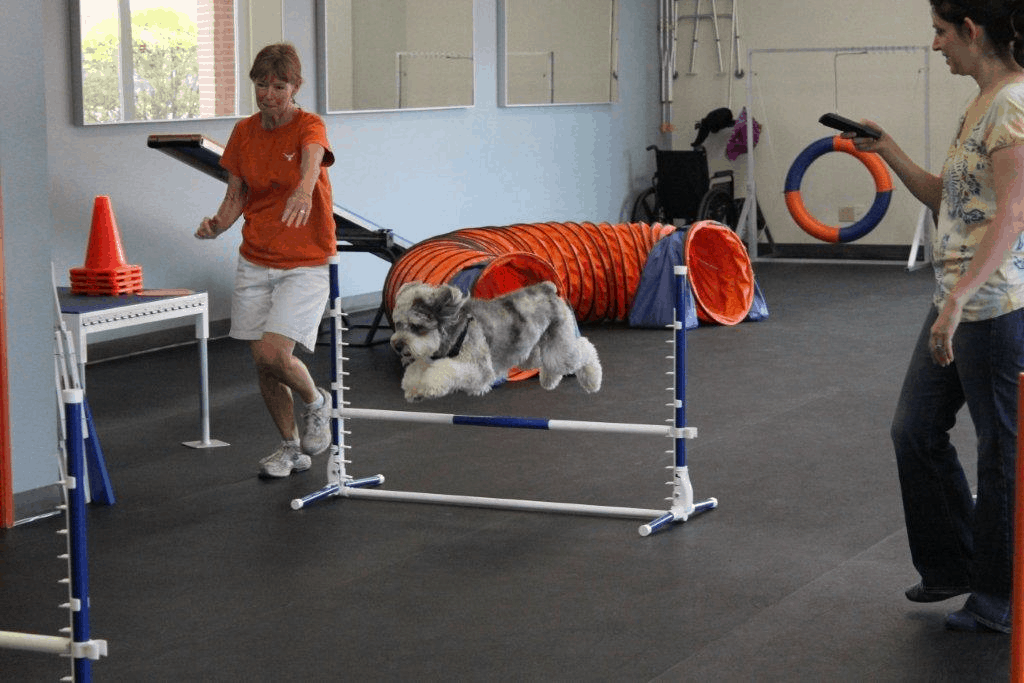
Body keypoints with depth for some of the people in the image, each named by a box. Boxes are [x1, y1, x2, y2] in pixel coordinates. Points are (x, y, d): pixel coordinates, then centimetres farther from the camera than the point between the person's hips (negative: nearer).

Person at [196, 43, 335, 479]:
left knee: (274, 354, -19)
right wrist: (218, 224, -13)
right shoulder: (244, 133, 3)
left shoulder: (309, 127, -12)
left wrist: (303, 191, -58)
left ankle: (316, 402, 13)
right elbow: (236, 196, 9)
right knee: (263, 365, 7)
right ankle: (291, 447, 27)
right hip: (255, 263, 5)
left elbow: (311, 162, -35)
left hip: (305, 264, -5)